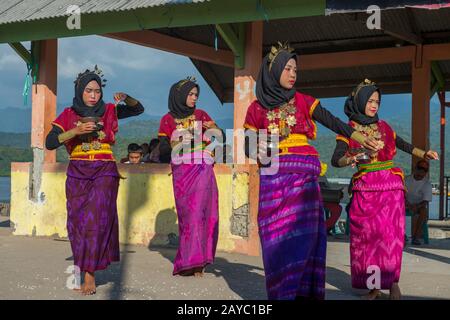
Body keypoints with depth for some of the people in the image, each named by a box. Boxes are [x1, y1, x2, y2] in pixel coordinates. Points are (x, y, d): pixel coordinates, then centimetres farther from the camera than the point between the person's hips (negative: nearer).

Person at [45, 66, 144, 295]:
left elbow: (139, 109, 13)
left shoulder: (109, 111, 6)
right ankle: (85, 266, 12)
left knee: (97, 218, -10)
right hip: (77, 175, 1)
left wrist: (125, 98, -6)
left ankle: (89, 275, -8)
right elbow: (49, 143, -4)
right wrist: (76, 131, -16)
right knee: (78, 222, -1)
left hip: (105, 173, -1)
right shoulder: (68, 115, 4)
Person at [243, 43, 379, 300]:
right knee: (278, 237, -5)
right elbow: (248, 146, 11)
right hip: (273, 176, 0)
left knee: (302, 231, -11)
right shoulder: (257, 108, 10)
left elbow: (332, 122, 3)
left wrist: (361, 138, -10)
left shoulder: (303, 101, 12)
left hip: (304, 174, 0)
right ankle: (281, 292, -1)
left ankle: (304, 292, -10)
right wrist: (257, 152, -11)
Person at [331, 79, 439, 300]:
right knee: (367, 236, -4)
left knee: (389, 234, -8)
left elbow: (402, 144, 26)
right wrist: (350, 160, -29)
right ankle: (374, 286, 3)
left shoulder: (383, 127, 12)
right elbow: (336, 160, -8)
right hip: (364, 189, -2)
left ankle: (392, 282, -1)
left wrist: (424, 154, 11)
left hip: (390, 187, 2)